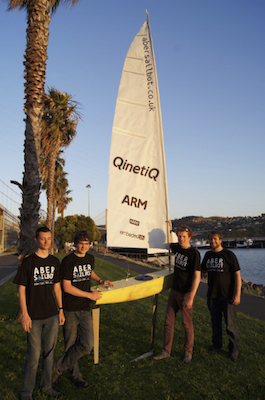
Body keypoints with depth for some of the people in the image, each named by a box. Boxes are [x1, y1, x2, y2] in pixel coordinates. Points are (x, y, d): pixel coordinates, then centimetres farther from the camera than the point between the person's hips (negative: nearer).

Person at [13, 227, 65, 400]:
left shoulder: (55, 262, 5)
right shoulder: (28, 262, -9)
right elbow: (22, 289, -7)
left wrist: (60, 310, 10)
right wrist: (25, 314, -11)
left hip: (52, 315, 4)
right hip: (34, 317, -4)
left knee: (49, 352, 15)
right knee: (33, 356, 3)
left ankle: (47, 386, 33)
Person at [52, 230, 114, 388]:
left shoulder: (90, 258, 7)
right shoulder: (68, 261, -12)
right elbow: (67, 287, -15)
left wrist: (100, 281, 12)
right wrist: (89, 295, -13)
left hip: (85, 309, 5)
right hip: (70, 310, -5)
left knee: (87, 345, -1)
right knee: (71, 344, 8)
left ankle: (58, 367, 16)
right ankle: (75, 374, 30)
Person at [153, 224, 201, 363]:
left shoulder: (194, 253, -17)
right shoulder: (177, 248, 2)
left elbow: (197, 277, -19)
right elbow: (170, 244, 26)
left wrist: (191, 297, -22)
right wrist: (169, 229, 15)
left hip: (186, 293, -6)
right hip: (174, 291, 6)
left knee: (187, 324, 8)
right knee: (168, 322, 10)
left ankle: (188, 352, 26)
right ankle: (166, 351, 22)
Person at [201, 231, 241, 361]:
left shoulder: (229, 255, -9)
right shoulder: (208, 255, 7)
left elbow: (237, 275, -10)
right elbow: (202, 270, 20)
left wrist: (237, 294, -15)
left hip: (227, 295, -5)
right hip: (212, 295, 5)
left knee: (230, 324, 3)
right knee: (215, 322, 16)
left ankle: (233, 349, 21)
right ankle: (217, 345, 34)